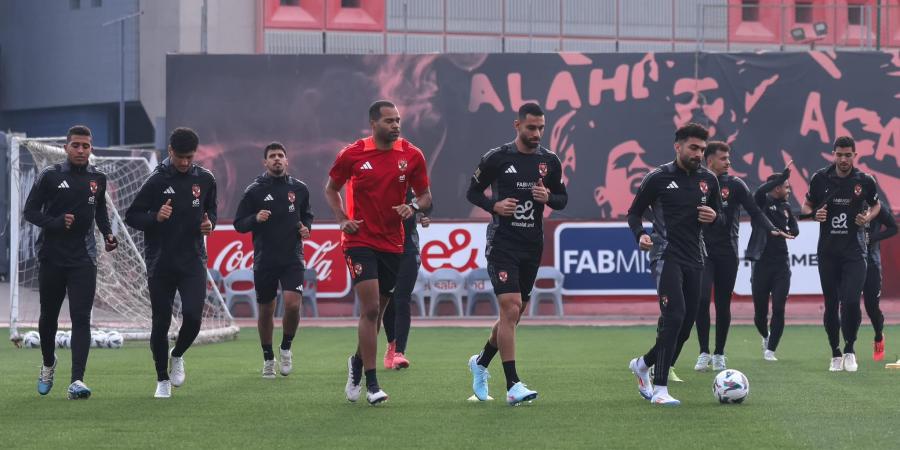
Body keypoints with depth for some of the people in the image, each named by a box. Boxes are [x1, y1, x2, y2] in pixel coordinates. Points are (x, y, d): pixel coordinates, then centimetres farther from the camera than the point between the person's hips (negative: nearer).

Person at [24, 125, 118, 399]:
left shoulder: (97, 179, 8)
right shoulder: (50, 176, -3)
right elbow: (31, 210, -3)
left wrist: (108, 234, 7)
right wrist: (55, 223, -19)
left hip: (83, 258, 1)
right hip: (51, 256, -1)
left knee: (81, 318, -12)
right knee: (49, 316, 13)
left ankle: (77, 381, -19)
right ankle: (48, 364, 40)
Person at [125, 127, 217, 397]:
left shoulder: (205, 179, 3)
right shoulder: (157, 181, -7)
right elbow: (131, 216, -4)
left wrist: (210, 223, -1)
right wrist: (155, 217, -22)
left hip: (193, 261, 2)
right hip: (160, 263, -2)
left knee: (193, 316, -13)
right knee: (161, 322, 3)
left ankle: (177, 356, 18)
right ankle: (162, 380, 19)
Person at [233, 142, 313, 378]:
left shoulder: (299, 188, 6)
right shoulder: (254, 190, -1)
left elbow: (306, 214, 22)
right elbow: (239, 224, 0)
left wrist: (306, 227, 0)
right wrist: (255, 219, -19)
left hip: (292, 258, 1)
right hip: (264, 259, -1)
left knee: (292, 304, -16)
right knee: (266, 310, 7)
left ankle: (286, 348, 9)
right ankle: (268, 358, 23)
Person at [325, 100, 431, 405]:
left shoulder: (412, 156, 0)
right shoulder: (352, 154, -4)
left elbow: (425, 195, 9)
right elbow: (331, 189, 10)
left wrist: (414, 206, -14)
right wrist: (342, 219, -6)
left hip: (392, 244, 3)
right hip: (360, 240, -3)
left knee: (376, 311, 12)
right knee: (371, 308, -15)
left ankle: (357, 362, 39)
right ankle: (371, 384, -11)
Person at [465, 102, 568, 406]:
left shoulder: (550, 161, 6)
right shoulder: (497, 158, -5)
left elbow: (563, 198, 15)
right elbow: (473, 192, 4)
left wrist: (548, 197, -8)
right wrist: (495, 205, -14)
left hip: (532, 246, 5)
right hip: (502, 243, -5)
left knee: (515, 313, 13)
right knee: (511, 309, -16)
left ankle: (481, 363, 37)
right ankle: (513, 386, -16)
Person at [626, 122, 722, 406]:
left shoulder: (708, 180, 10)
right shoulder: (658, 178, -4)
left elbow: (719, 215, 20)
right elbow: (634, 213, 3)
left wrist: (714, 217, -4)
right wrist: (640, 235, -17)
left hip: (694, 258, 6)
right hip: (666, 255, -6)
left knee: (685, 326, 7)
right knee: (674, 316, -21)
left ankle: (643, 364, 32)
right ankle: (659, 388, -18)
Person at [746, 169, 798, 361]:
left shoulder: (786, 207, 12)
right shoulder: (762, 202, -4)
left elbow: (795, 229, 21)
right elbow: (759, 191, -27)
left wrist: (787, 232, -1)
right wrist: (783, 177, -25)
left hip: (781, 264, 4)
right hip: (761, 264, -4)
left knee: (778, 310, -6)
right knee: (760, 312, 5)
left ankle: (770, 350, 1)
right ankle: (766, 336, 35)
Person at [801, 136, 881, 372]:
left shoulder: (865, 181, -2)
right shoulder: (820, 178, -1)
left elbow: (876, 204, 15)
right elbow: (806, 205, 12)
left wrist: (868, 217, -6)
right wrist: (814, 214, -10)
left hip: (855, 250, -2)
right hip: (828, 251, 2)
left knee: (851, 301, -15)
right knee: (831, 304, 6)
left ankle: (850, 349, 6)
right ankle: (836, 354, 20)